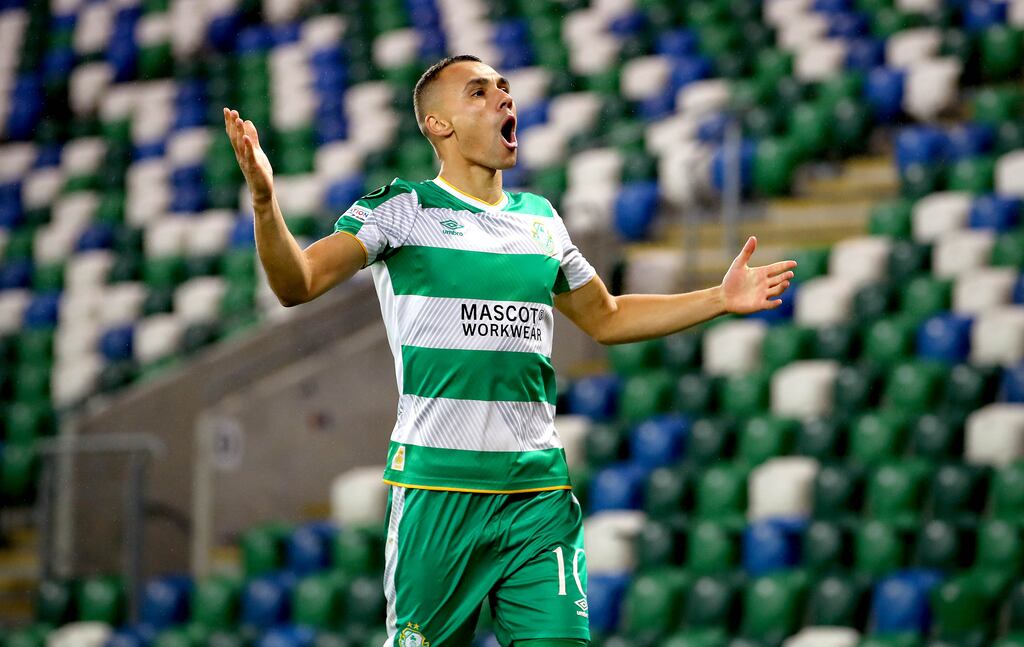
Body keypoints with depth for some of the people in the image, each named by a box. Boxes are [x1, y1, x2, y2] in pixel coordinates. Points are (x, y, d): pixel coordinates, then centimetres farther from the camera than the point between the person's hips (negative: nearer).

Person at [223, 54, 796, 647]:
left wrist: (720, 299, 23)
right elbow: (297, 284, -10)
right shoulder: (402, 209, 1)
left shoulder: (540, 219, 17)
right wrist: (264, 202, -28)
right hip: (438, 486, -4)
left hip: (539, 487, 4)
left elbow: (606, 319, 30)